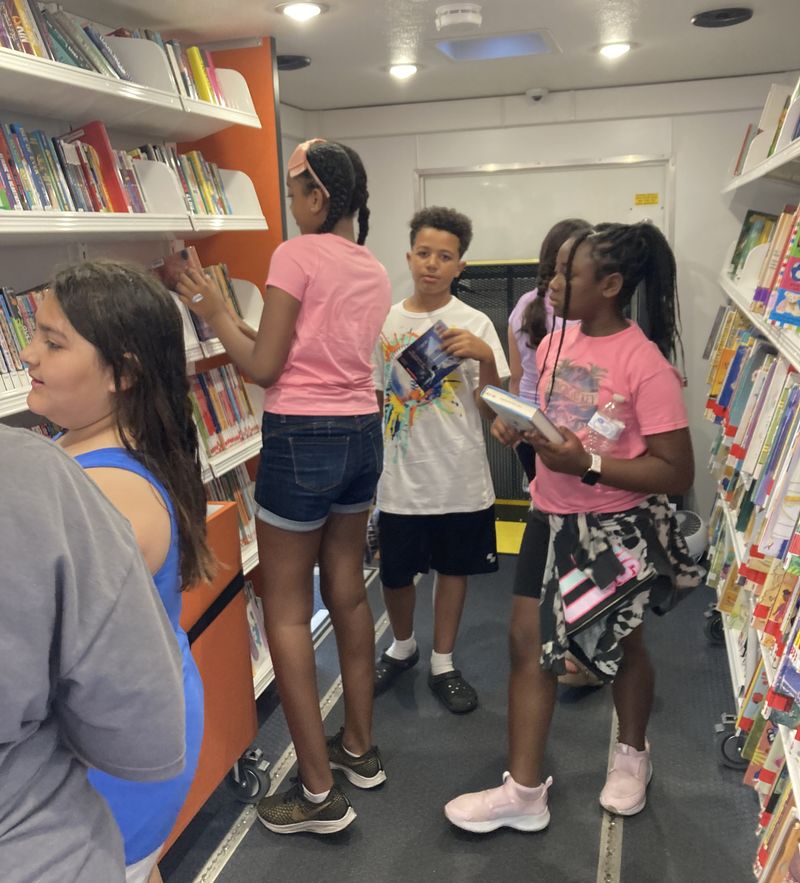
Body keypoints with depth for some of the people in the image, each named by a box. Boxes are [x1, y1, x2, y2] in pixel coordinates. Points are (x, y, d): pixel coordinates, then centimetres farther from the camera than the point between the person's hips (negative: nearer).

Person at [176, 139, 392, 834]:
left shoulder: (298, 255, -11)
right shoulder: (375, 272, 11)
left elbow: (264, 368, -12)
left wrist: (215, 313, 1)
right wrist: (236, 318, 18)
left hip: (302, 438, -8)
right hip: (363, 433, 8)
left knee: (286, 611, 2)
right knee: (348, 593, 18)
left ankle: (318, 791, 10)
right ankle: (360, 747, 32)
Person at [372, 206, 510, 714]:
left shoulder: (474, 325, -5)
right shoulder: (385, 323, 1)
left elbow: (491, 411, -8)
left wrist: (485, 357, -23)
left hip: (460, 477, -1)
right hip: (400, 478, 1)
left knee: (454, 568, 13)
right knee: (395, 573, 12)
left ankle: (443, 664, 32)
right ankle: (403, 647, 40)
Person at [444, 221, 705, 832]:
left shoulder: (645, 364, -20)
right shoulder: (555, 344, 1)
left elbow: (677, 471, -20)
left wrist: (587, 465, -28)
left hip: (619, 527, -5)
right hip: (553, 519, 6)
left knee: (621, 644, 16)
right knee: (529, 640, 5)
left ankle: (632, 755, 46)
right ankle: (524, 791, 18)